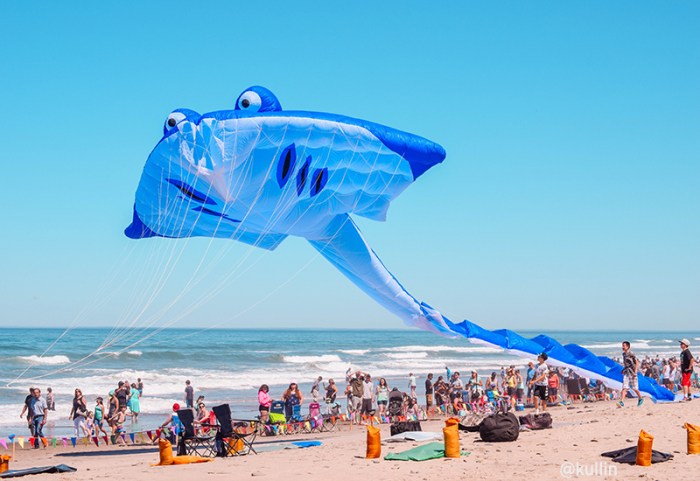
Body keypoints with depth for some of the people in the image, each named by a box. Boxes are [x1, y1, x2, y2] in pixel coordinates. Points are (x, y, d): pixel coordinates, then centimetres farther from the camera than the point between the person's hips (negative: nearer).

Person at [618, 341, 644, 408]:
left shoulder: (631, 354, -12)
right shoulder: (624, 354, 10)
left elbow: (637, 363, -13)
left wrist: (635, 372, -18)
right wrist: (624, 370, 17)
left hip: (632, 373, -6)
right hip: (626, 373, 6)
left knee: (634, 388, 5)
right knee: (624, 387, -7)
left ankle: (641, 399, 29)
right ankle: (621, 402, -17)